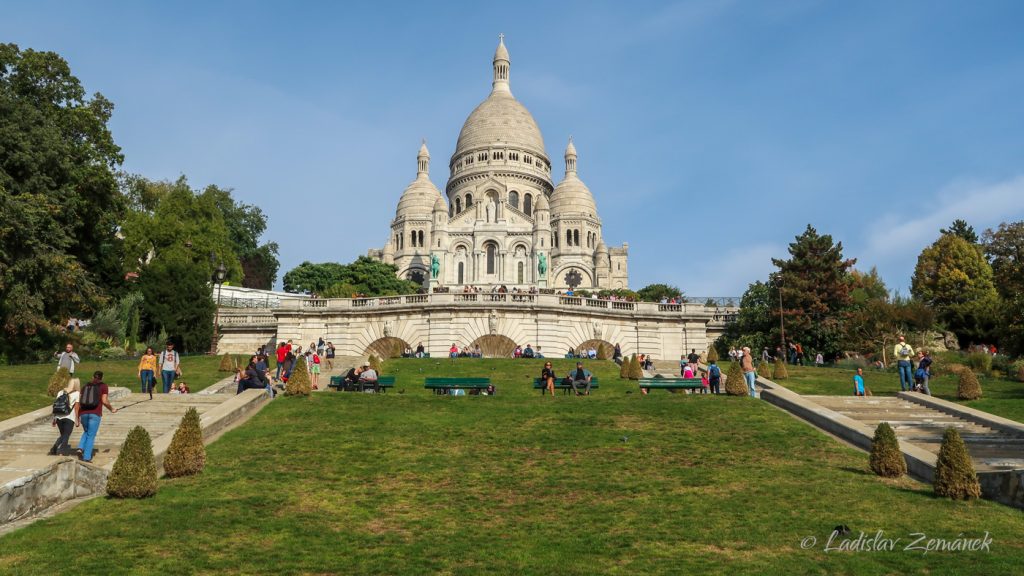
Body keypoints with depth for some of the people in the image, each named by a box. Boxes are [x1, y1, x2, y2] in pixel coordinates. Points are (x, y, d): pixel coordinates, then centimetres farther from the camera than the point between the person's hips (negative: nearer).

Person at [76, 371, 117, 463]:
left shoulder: (86, 386, 15)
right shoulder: (103, 386, 4)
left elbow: (79, 402, 10)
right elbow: (104, 401, -7)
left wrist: (77, 417, 14)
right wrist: (111, 409, 10)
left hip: (84, 413, 4)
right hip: (95, 414, -4)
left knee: (86, 432, 26)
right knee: (91, 436, 3)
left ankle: (80, 448, 5)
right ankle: (87, 457, -2)